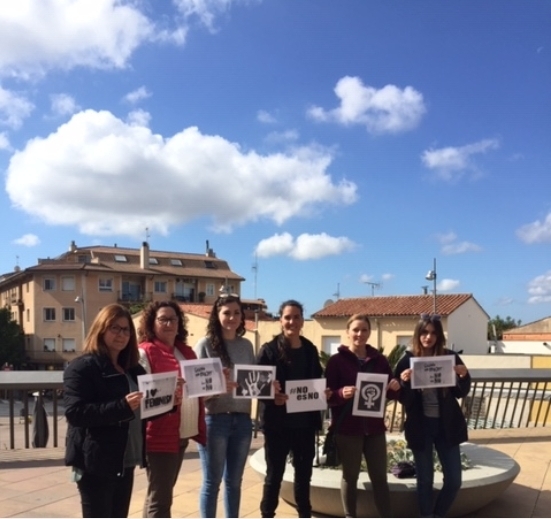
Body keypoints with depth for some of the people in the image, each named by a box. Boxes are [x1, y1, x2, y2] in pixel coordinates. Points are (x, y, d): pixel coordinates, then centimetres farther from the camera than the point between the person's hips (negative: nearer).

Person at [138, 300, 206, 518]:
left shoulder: (186, 352, 13)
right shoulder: (145, 352, -9)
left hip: (183, 433, 8)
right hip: (160, 435, -8)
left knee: (162, 493, 19)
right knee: (160, 498, -3)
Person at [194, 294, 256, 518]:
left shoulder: (246, 345, 9)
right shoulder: (206, 344, -5)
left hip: (242, 419, 5)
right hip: (214, 419, -4)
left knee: (234, 480, 15)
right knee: (212, 481, 5)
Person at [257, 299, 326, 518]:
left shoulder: (310, 350, 8)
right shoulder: (269, 349, -6)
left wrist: (323, 394, -5)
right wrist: (271, 397, -25)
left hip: (305, 422, 4)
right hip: (278, 422, -4)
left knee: (304, 472, 16)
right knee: (274, 474, 6)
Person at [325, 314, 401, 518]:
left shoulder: (379, 360, 6)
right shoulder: (337, 360, -5)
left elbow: (390, 393, 10)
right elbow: (328, 395, -8)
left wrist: (395, 388, -11)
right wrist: (341, 394, -28)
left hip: (374, 427, 3)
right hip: (347, 428, -3)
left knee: (379, 476, 9)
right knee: (350, 476, 8)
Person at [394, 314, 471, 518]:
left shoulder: (450, 357, -1)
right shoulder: (408, 360, -5)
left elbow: (461, 393, 2)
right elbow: (403, 399, -4)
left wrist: (464, 376, -17)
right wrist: (404, 382, -23)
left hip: (447, 425, 2)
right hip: (420, 426, -2)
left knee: (454, 480, 7)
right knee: (425, 481, 8)